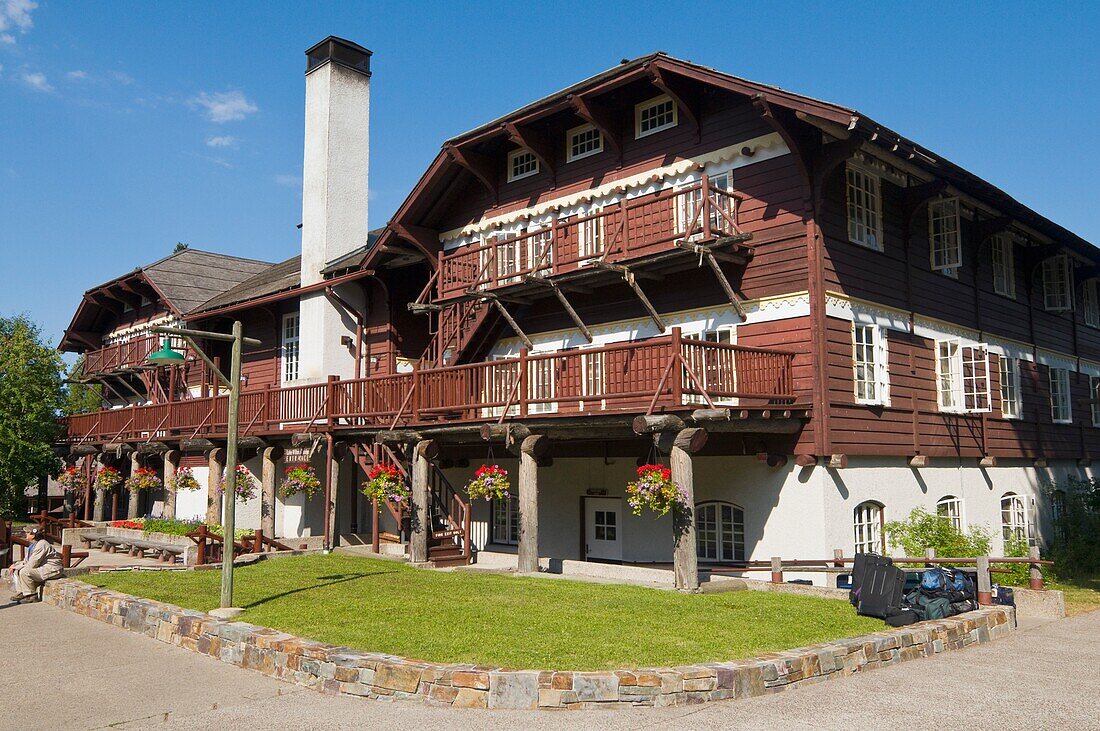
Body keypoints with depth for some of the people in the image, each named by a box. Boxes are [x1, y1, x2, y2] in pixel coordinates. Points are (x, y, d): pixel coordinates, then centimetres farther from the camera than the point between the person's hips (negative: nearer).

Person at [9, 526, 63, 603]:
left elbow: (32, 564, -22)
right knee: (17, 571, 9)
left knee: (24, 572, -24)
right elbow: (26, 561, 20)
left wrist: (17, 566, -10)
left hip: (51, 569, -11)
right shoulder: (33, 545, 13)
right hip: (42, 568, 11)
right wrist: (15, 565, 2)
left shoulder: (41, 545, -20)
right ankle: (21, 593, 6)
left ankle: (32, 595, -14)